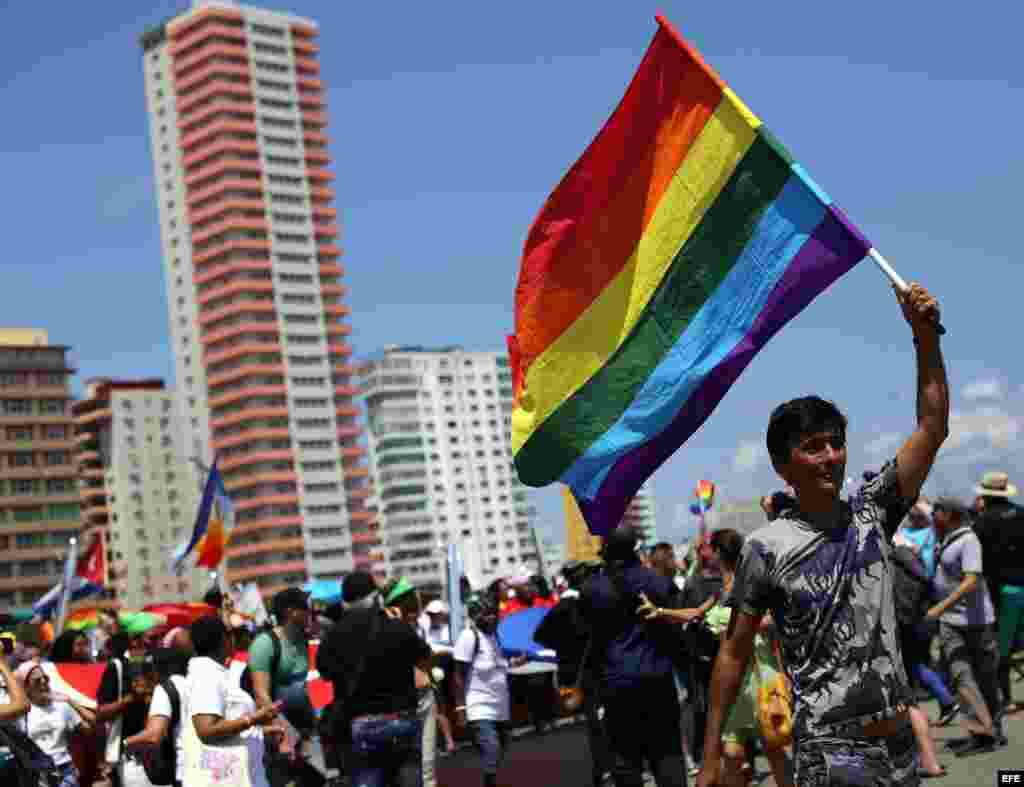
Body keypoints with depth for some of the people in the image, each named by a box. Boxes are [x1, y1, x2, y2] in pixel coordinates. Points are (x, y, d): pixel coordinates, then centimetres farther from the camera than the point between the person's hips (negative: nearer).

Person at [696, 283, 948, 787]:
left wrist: (925, 336, -5)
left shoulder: (871, 513, 5)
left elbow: (932, 427, 4)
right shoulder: (766, 548, -6)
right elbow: (734, 652, -1)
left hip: (901, 745, 5)